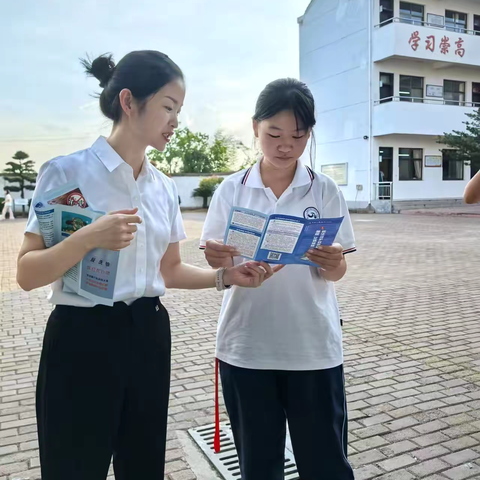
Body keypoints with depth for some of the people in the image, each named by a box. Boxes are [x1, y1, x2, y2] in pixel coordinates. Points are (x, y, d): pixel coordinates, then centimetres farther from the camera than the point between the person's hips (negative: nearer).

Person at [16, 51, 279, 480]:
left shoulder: (164, 187, 8)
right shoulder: (68, 171, -10)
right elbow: (27, 275, -12)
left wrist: (225, 277, -1)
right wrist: (88, 238, -28)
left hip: (149, 337, 6)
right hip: (83, 340, -5)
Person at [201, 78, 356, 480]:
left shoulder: (325, 190, -1)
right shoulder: (231, 190, 0)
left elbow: (337, 273, -3)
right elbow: (219, 266, 0)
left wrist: (332, 262, -26)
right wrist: (219, 259, -24)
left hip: (313, 348, 0)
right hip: (245, 347, 1)